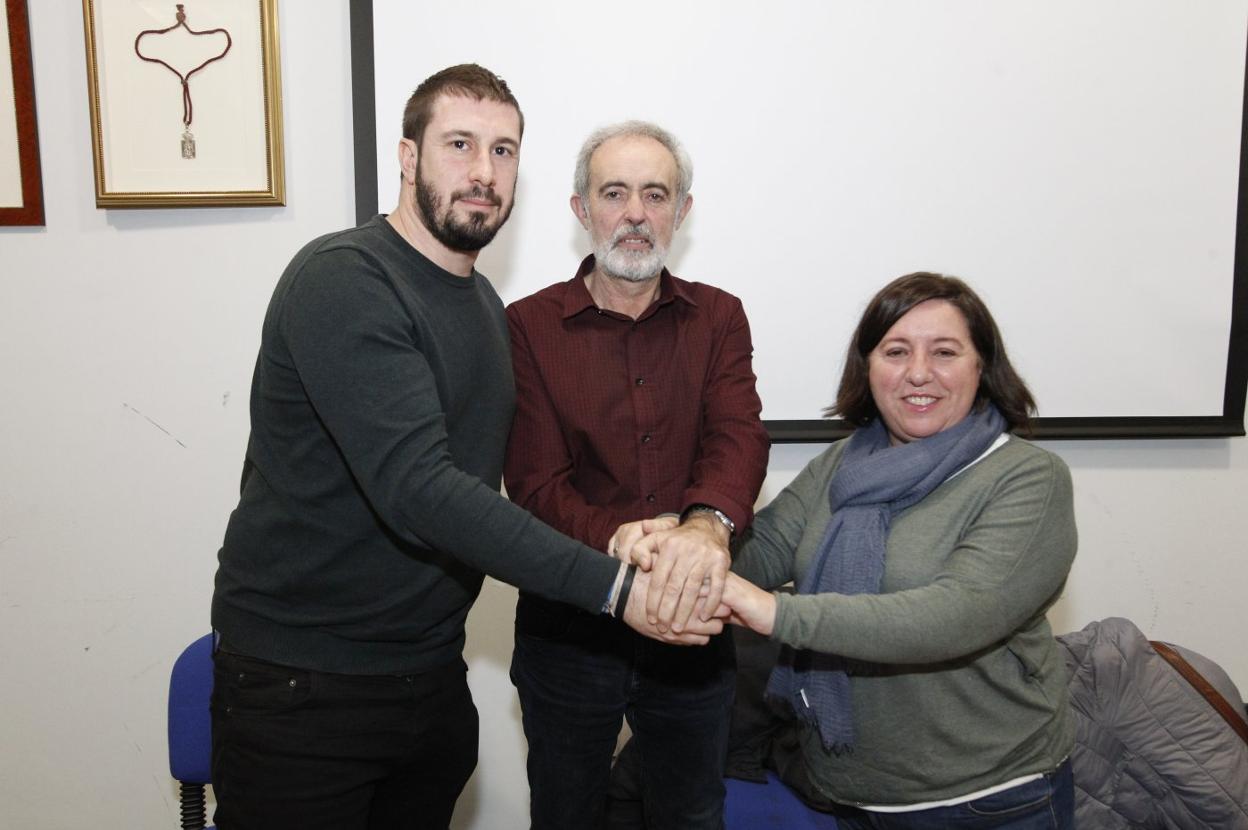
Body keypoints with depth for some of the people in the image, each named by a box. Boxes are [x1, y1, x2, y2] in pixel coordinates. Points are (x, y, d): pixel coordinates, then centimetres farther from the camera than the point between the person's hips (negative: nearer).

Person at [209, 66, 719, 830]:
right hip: (302, 683, -7)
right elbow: (417, 489, -28)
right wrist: (612, 587, -29)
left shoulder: (487, 307, 10)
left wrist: (622, 534, -3)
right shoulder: (343, 281, -18)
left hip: (432, 673, 7)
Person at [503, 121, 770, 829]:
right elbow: (535, 481, -13)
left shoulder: (719, 318, 2)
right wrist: (614, 538, -34)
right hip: (567, 629, -2)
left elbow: (739, 436, -15)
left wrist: (707, 525, -37)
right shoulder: (529, 326, -5)